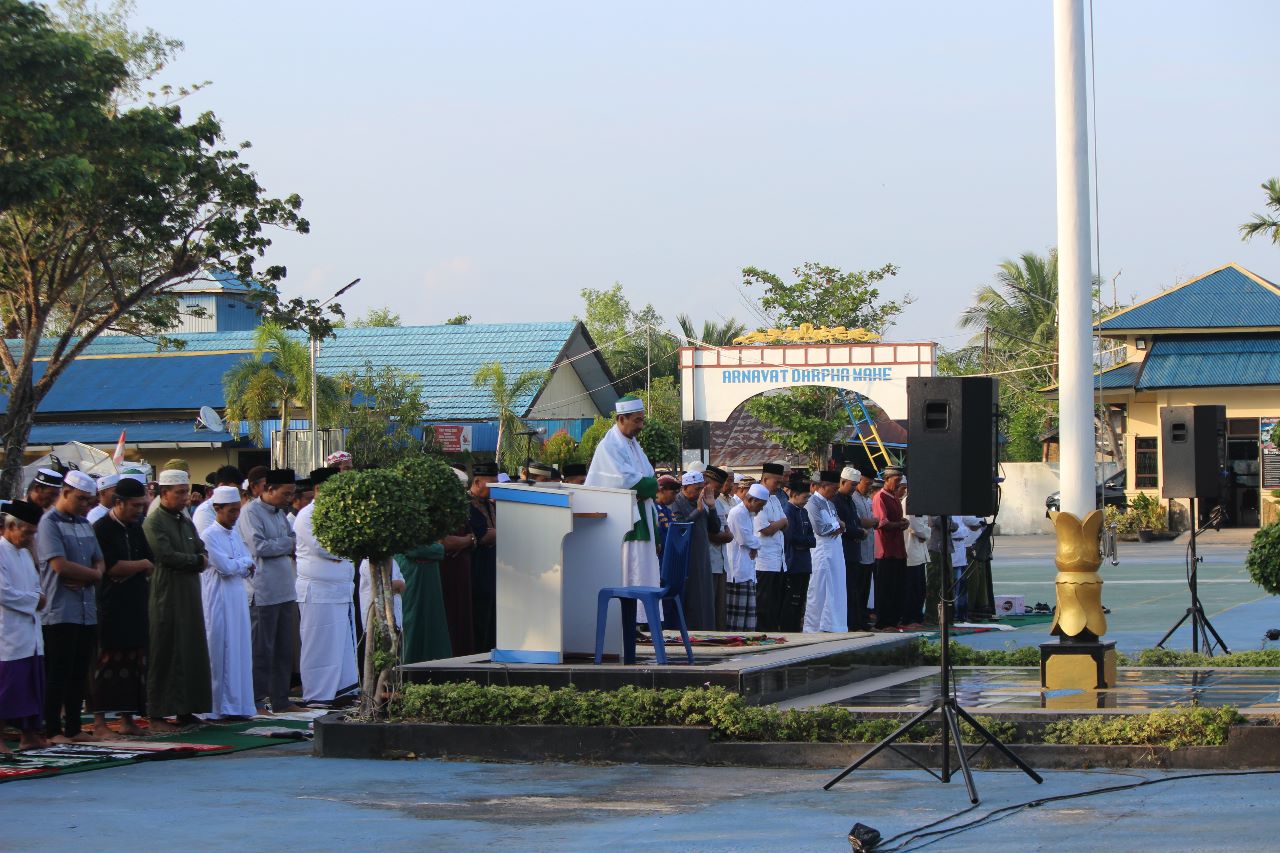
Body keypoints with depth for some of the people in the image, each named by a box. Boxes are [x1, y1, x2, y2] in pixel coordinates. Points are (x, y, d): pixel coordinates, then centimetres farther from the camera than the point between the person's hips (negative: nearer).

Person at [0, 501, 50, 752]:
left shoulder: (24, 553, 17)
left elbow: (36, 585, 22)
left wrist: (38, 598, 0)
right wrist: (34, 600, -10)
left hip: (30, 633, 9)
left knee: (31, 686, 11)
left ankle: (29, 735, 18)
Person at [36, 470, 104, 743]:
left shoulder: (85, 525, 17)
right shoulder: (49, 523, -7)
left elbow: (99, 564, 13)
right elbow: (60, 565, -16)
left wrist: (84, 577, -9)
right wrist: (92, 573, -3)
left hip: (87, 611, 7)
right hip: (60, 612, -7)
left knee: (80, 673, 9)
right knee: (57, 673, -4)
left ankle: (74, 728, 14)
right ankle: (53, 730, 1)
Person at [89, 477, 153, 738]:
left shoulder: (136, 528, 13)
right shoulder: (101, 529, -8)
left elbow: (150, 567, 11)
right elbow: (112, 567, -16)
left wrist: (128, 571, -9)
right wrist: (141, 565, -3)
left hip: (135, 607, 7)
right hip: (110, 607, -7)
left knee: (134, 660, 5)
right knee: (108, 660, -7)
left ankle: (127, 719, 10)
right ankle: (100, 722, -4)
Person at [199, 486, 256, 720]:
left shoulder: (235, 534, 14)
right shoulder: (209, 536, -10)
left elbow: (248, 566, 9)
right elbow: (225, 566, -17)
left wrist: (237, 565, -10)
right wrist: (244, 563, -2)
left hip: (238, 600, 7)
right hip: (218, 601, -7)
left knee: (240, 652, 7)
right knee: (220, 654, -4)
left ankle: (237, 705, 11)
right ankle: (219, 708, 0)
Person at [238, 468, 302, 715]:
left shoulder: (279, 512, 17)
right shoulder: (251, 512, -9)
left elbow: (294, 541, 18)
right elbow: (259, 546, -18)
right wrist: (287, 544, -4)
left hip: (285, 590, 8)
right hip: (263, 591, -8)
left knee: (284, 648, 10)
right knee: (262, 650, -3)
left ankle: (281, 700, 16)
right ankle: (257, 702, 2)